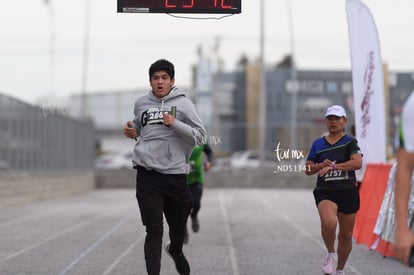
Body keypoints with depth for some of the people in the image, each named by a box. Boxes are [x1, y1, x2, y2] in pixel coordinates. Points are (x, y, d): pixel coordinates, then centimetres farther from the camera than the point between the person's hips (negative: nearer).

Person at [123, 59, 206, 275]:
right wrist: (132, 132, 7)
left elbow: (200, 136, -5)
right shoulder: (141, 104, 9)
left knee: (179, 224, 17)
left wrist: (175, 124, -17)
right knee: (154, 230, -6)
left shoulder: (183, 103, -1)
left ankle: (176, 251, 50)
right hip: (147, 174, 0)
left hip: (175, 173, 0)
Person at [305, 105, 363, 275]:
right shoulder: (318, 144, 10)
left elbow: (358, 163, -15)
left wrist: (333, 166, -21)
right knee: (329, 222, -31)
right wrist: (321, 165, -9)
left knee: (346, 235, 7)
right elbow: (308, 170, 11)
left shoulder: (350, 142, 2)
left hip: (348, 192, 0)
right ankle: (330, 254, -5)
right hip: (325, 192, 0)